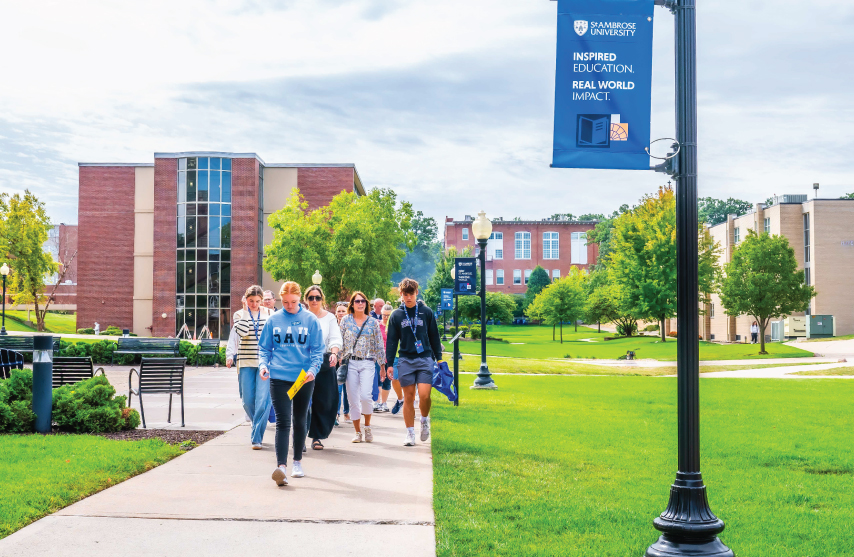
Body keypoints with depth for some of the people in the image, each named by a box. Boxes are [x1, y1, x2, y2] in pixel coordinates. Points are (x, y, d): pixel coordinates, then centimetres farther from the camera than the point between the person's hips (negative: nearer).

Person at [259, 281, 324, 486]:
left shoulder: (310, 319, 2)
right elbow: (264, 347, 10)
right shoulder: (273, 320, 4)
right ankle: (281, 466, -16)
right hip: (279, 377, -1)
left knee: (300, 421, 14)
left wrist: (313, 369, -14)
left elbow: (318, 349, 2)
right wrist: (263, 364, -9)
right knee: (283, 422, -10)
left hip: (304, 378, 1)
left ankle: (298, 461, 29)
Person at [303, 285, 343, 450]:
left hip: (324, 363, 1)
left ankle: (317, 437, 14)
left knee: (324, 402, 1)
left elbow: (336, 339, 1)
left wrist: (333, 353, -18)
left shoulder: (330, 317, 10)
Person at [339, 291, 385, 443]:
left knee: (365, 396, -16)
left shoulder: (373, 322, 6)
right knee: (353, 399, 1)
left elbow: (379, 345, 8)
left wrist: (382, 364, 6)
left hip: (368, 363, -1)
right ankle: (358, 432, 15)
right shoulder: (346, 320, 6)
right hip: (351, 363, 1)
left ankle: (367, 426, 8)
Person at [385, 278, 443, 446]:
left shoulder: (426, 312, 5)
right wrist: (389, 364, 4)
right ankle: (410, 433, 11)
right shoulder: (396, 315, 6)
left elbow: (434, 336, 10)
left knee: (424, 395, -13)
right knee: (408, 397, 3)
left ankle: (425, 420, 16)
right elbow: (392, 341, 9)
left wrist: (439, 358, 7)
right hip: (405, 360, 1)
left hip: (425, 358, -1)